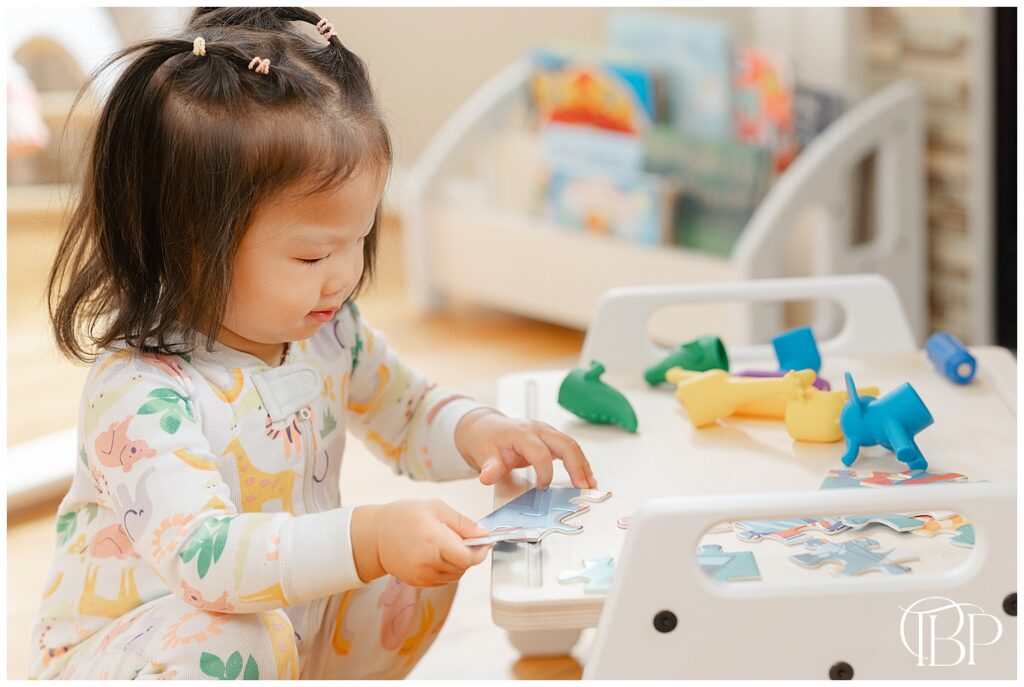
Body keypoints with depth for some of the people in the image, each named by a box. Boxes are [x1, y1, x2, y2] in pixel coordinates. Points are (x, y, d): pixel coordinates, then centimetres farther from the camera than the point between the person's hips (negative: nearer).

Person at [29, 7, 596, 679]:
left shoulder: (327, 329, -4)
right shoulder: (139, 393, -29)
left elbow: (409, 415, 12)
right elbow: (204, 554, -41)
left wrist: (478, 432, -12)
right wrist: (370, 539, -53)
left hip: (287, 618, 8)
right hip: (114, 653, -8)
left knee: (419, 573, -6)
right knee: (224, 645, -37)